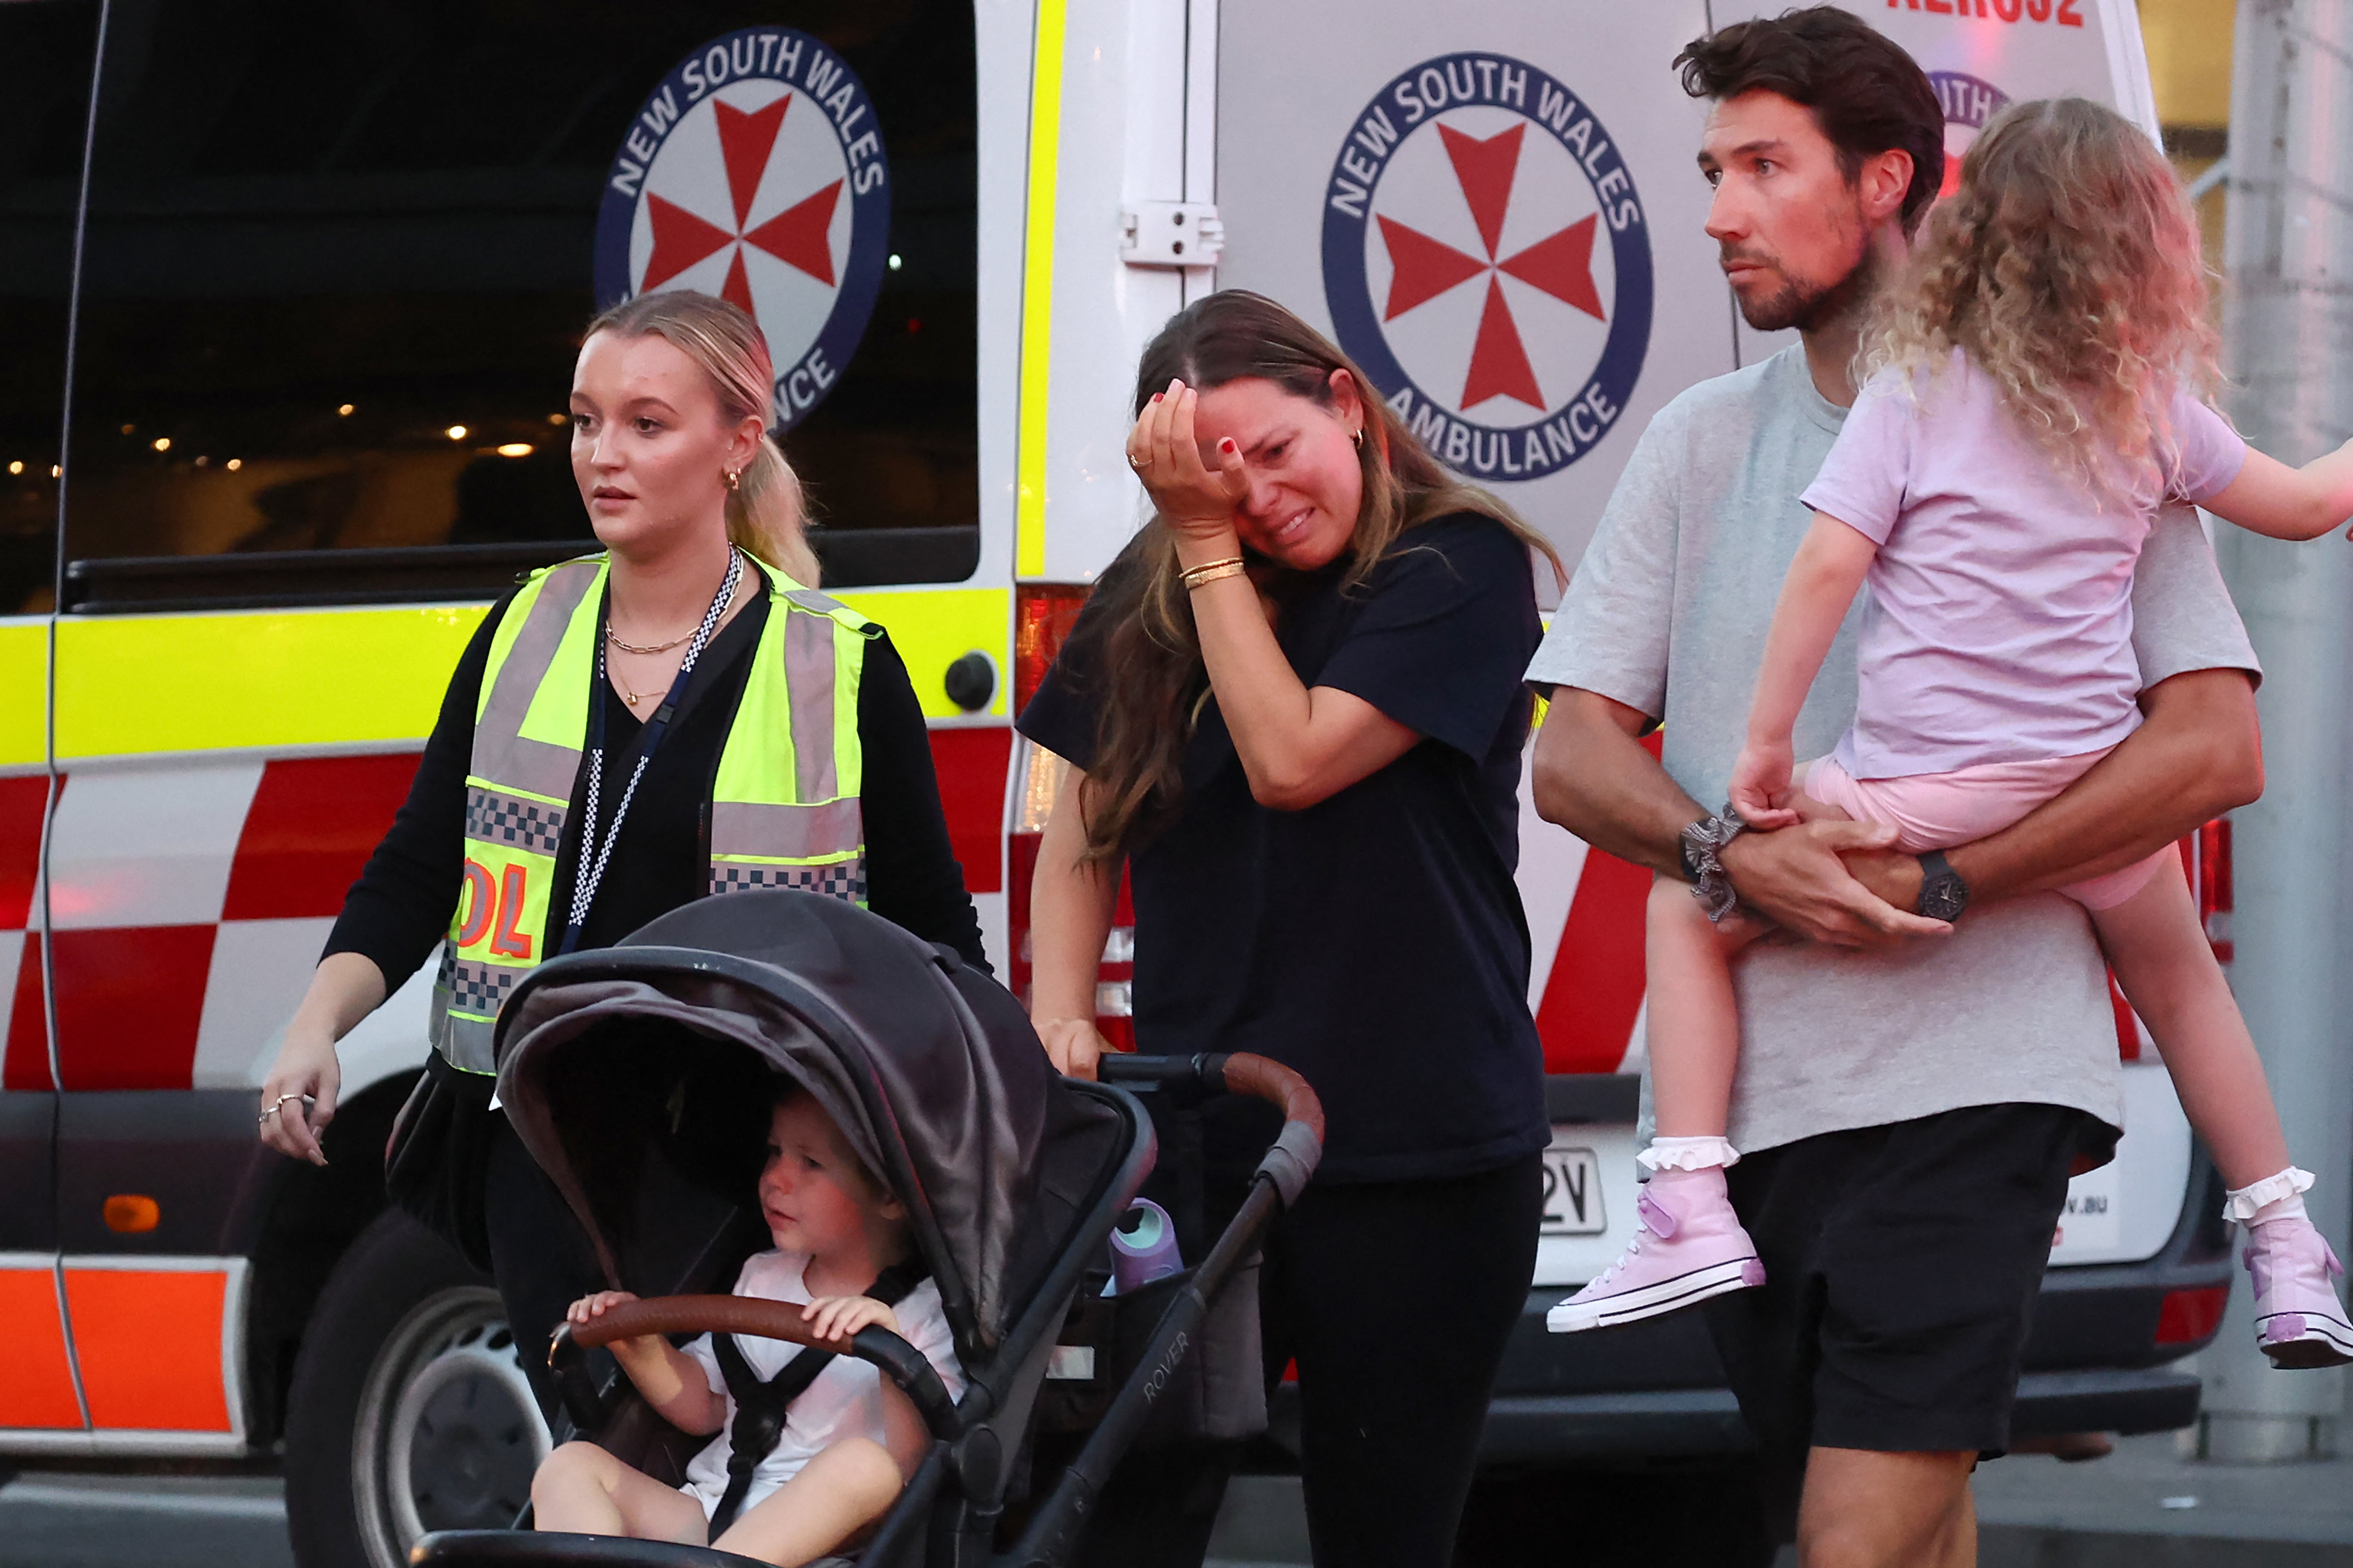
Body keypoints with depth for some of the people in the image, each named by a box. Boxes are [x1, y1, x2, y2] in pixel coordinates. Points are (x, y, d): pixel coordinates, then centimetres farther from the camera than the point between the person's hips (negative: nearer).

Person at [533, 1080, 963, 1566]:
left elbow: (914, 1465, -15)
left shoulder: (927, 1311, -2)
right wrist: (644, 1351, 8)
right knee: (569, 1466, -8)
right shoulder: (763, 1279, 18)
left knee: (863, 1464, -36)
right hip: (708, 1516, 7)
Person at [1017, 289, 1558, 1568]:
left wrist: (1210, 544, -8)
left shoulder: (1458, 568, -4)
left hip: (1421, 1160, -3)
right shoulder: (1151, 602, 11)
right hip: (1198, 1145, 3)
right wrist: (1058, 1019, -1)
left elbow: (1294, 761, -14)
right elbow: (1082, 839, 16)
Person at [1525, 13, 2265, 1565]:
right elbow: (1572, 754, 11)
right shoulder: (1703, 444, 16)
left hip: (1974, 1073, -5)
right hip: (1753, 1079, 5)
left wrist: (1945, 884, -15)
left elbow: (2214, 750, -5)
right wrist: (1740, 856, -11)